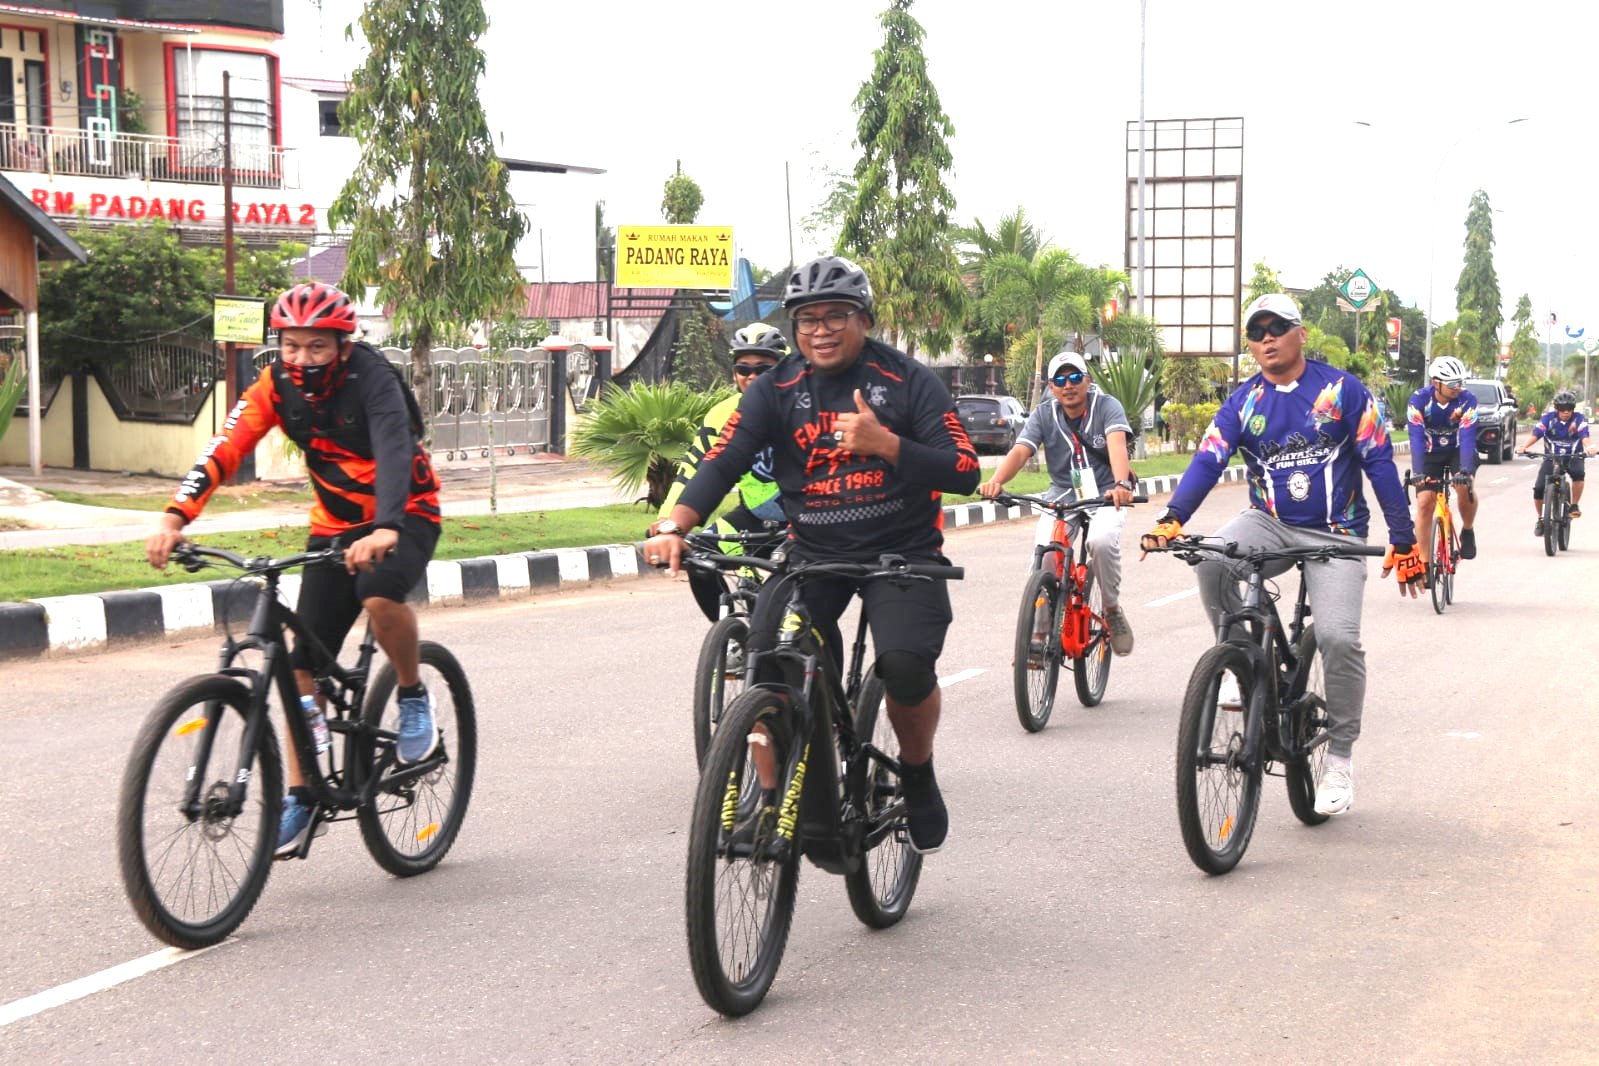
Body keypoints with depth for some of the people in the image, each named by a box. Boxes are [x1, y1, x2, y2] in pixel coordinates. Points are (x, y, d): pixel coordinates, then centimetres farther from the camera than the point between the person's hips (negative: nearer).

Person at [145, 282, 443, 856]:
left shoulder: (371, 378, -23)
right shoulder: (276, 384, -10)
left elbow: (394, 451, -39)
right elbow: (225, 449, -21)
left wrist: (384, 530, -56)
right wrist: (174, 519, -36)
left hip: (404, 517, -5)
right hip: (335, 525, 5)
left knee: (379, 594, -36)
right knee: (304, 661, -3)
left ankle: (414, 699, -9)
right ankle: (300, 796, 6)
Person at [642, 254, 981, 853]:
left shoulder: (907, 381, -5)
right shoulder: (776, 390, 0)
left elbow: (965, 471, -11)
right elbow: (723, 462, -12)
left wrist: (884, 444, -26)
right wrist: (674, 526, -30)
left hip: (902, 554, -2)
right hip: (813, 555, 2)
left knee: (906, 667, -26)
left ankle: (918, 777, 3)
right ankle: (769, 800, 0)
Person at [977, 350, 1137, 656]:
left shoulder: (1107, 406, -10)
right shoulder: (1043, 415, -3)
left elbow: (1117, 444, -28)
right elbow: (1019, 451, -17)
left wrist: (1120, 484, -49)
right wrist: (995, 481, -39)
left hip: (1106, 495, -2)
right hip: (1062, 495, 2)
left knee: (1102, 541, -33)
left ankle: (1112, 610, -7)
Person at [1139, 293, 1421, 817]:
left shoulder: (1342, 389, -2)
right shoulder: (1243, 401, 5)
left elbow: (1379, 463, -2)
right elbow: (1207, 461, -8)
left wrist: (1404, 539, -6)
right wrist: (1171, 519, -25)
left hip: (1335, 534, -2)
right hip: (1270, 524, 2)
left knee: (1338, 637, -21)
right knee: (1213, 561, -30)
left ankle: (1340, 759, -2)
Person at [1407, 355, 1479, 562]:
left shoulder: (1467, 399, -25)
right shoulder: (1419, 399, -25)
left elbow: (1467, 437, -32)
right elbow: (1416, 438, -31)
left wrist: (1466, 470, -45)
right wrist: (1418, 472, -42)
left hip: (1459, 450, -1)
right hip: (1431, 452, 1)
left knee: (1465, 487, -28)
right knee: (1424, 502, -11)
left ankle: (1467, 531, 0)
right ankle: (1424, 561, -2)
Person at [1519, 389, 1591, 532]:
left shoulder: (1578, 419, -11)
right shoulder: (1549, 418, -10)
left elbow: (1584, 435, -26)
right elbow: (1536, 434, -21)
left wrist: (1586, 447, -49)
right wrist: (1525, 446, -40)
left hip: (1573, 457, -1)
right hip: (1551, 457, 1)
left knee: (1579, 473, -35)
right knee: (1538, 488, -14)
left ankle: (1574, 505, -15)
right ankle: (1540, 519, 10)